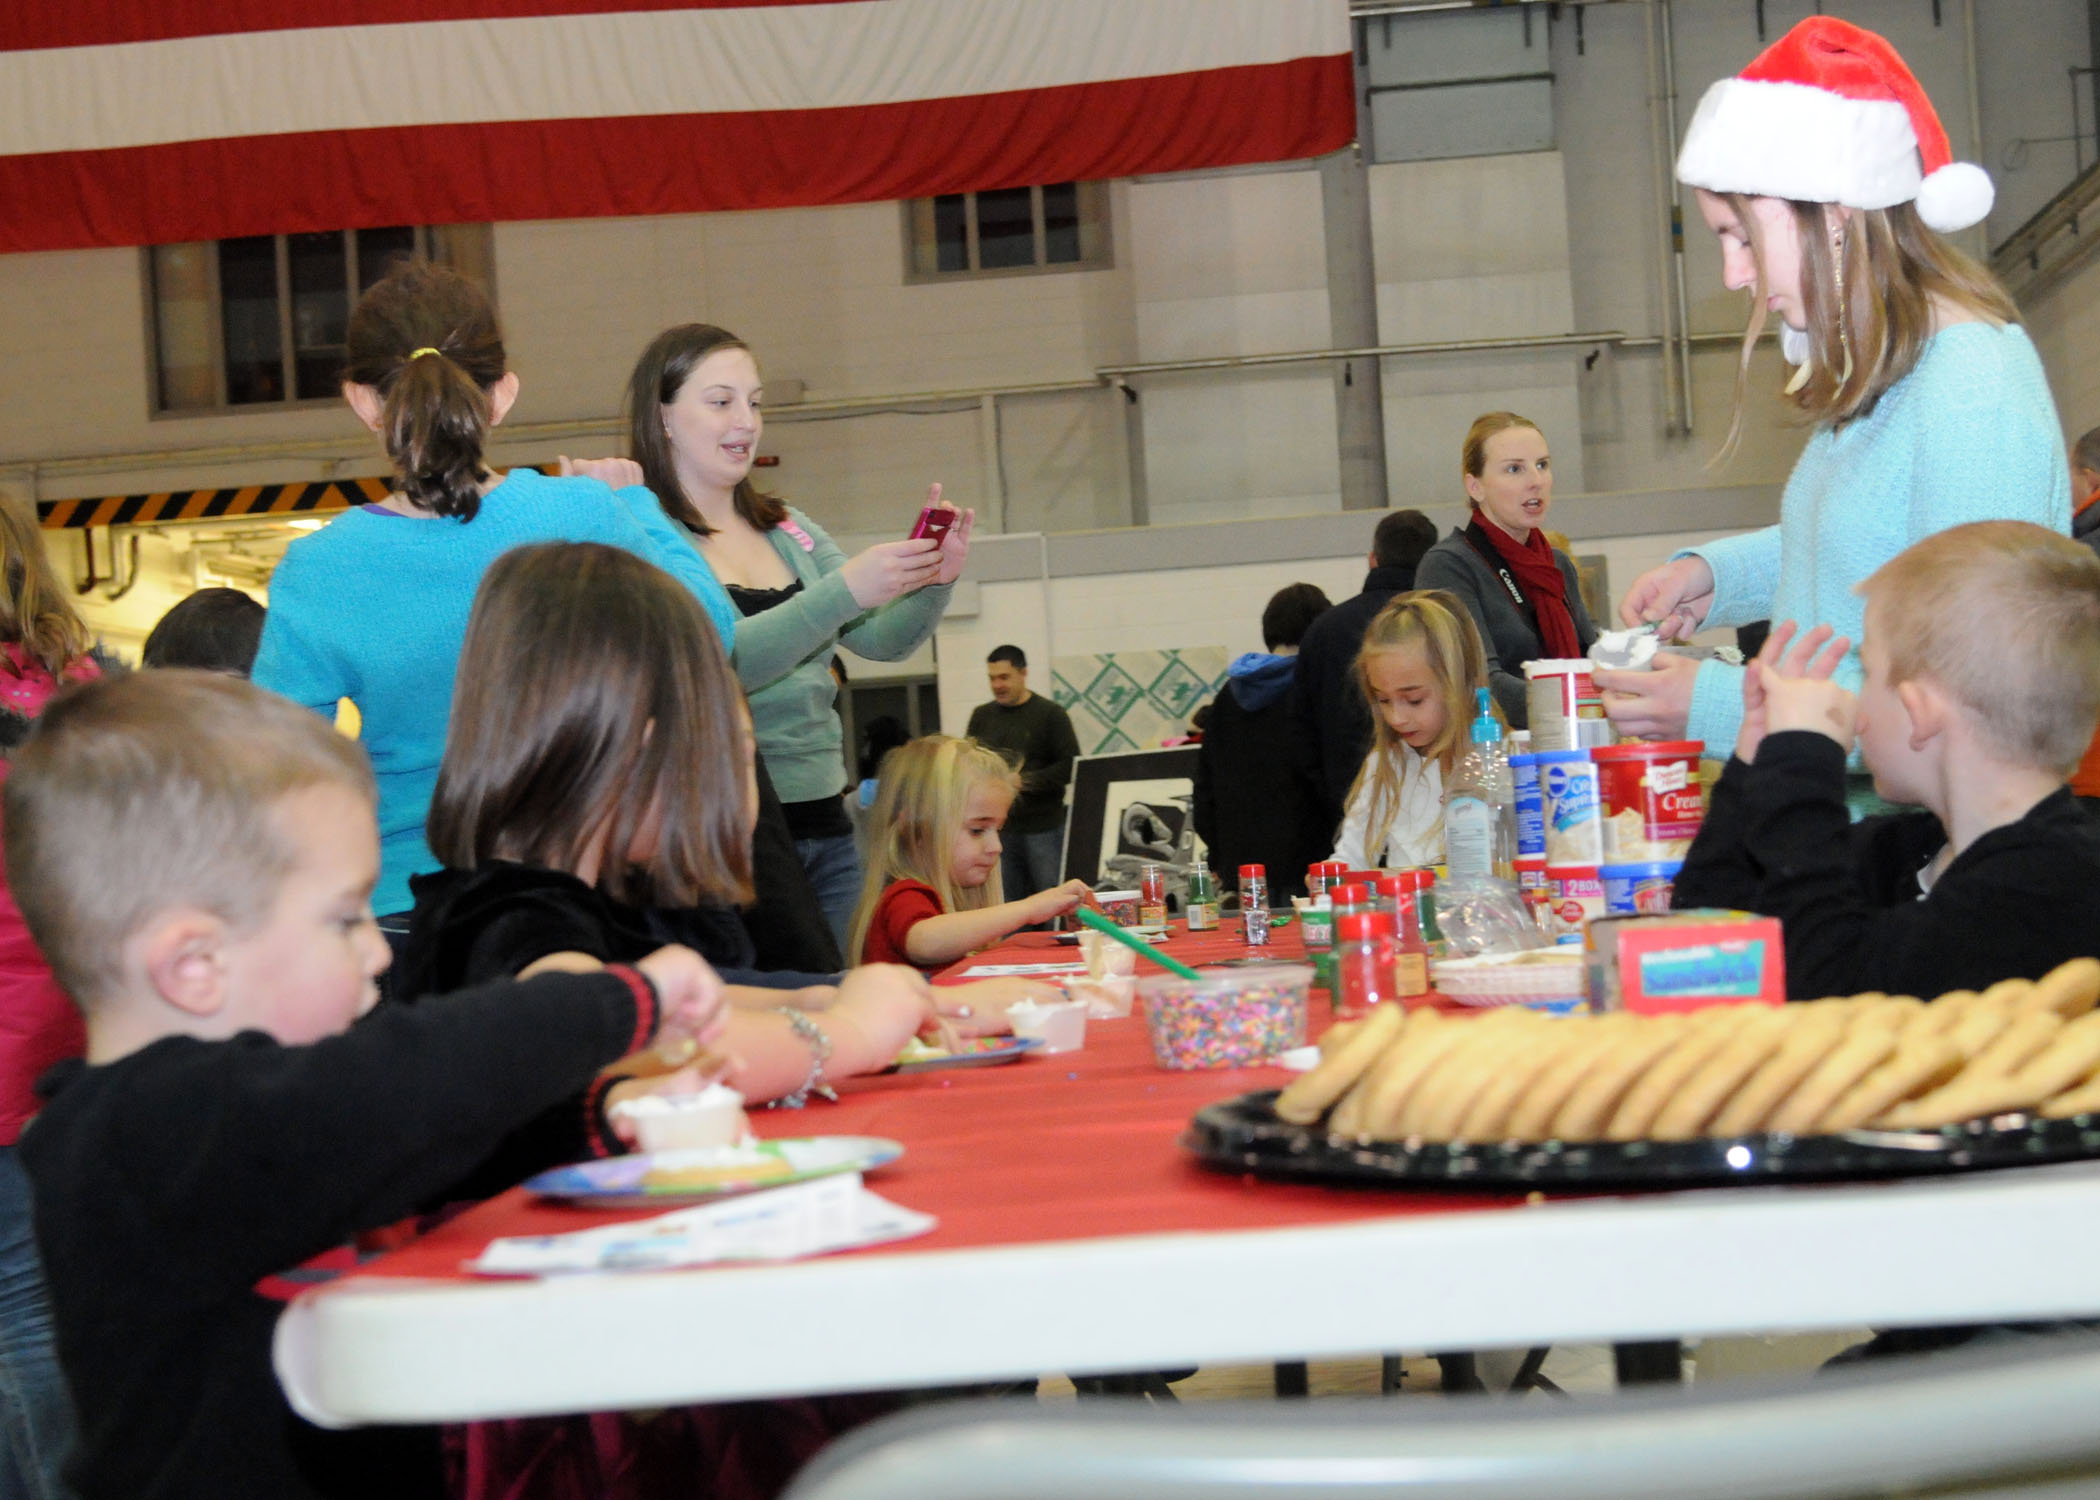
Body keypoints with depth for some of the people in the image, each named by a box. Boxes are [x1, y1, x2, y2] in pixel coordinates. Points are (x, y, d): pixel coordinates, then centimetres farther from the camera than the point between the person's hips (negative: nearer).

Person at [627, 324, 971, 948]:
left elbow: (882, 640, 11)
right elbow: (710, 664, -21)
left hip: (824, 825, 6)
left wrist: (934, 582, -9)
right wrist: (843, 590, -27)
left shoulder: (788, 530, 14)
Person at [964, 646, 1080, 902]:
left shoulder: (1050, 714, -1)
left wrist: (1024, 781, -16)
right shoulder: (981, 716, 13)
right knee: (1008, 904, 5)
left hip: (1043, 826, -4)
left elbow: (1070, 767, -8)